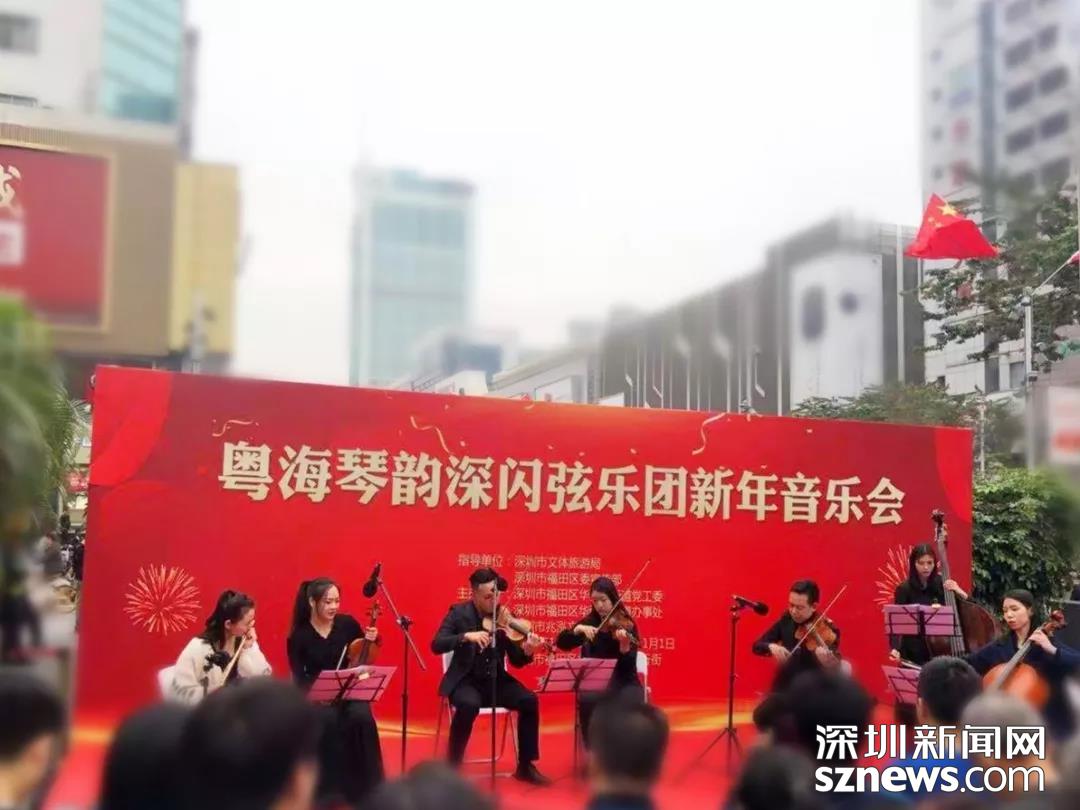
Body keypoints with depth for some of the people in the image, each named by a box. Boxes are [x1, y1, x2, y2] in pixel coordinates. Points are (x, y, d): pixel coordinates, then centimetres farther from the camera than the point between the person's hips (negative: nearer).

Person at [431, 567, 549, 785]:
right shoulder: (459, 613, -6)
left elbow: (516, 661, 2)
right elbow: (436, 645, -19)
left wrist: (527, 651, -21)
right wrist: (466, 636, -33)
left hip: (496, 680, 3)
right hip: (465, 680, -3)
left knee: (529, 700, -20)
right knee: (469, 705, -36)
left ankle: (525, 766, -4)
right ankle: (453, 766, -15)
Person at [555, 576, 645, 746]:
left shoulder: (627, 625, -4)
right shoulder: (589, 622, 5)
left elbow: (629, 665, -14)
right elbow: (561, 642, -1)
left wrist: (624, 645, -34)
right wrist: (578, 629, -18)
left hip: (623, 682, -2)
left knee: (628, 704, -34)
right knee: (587, 701, -32)